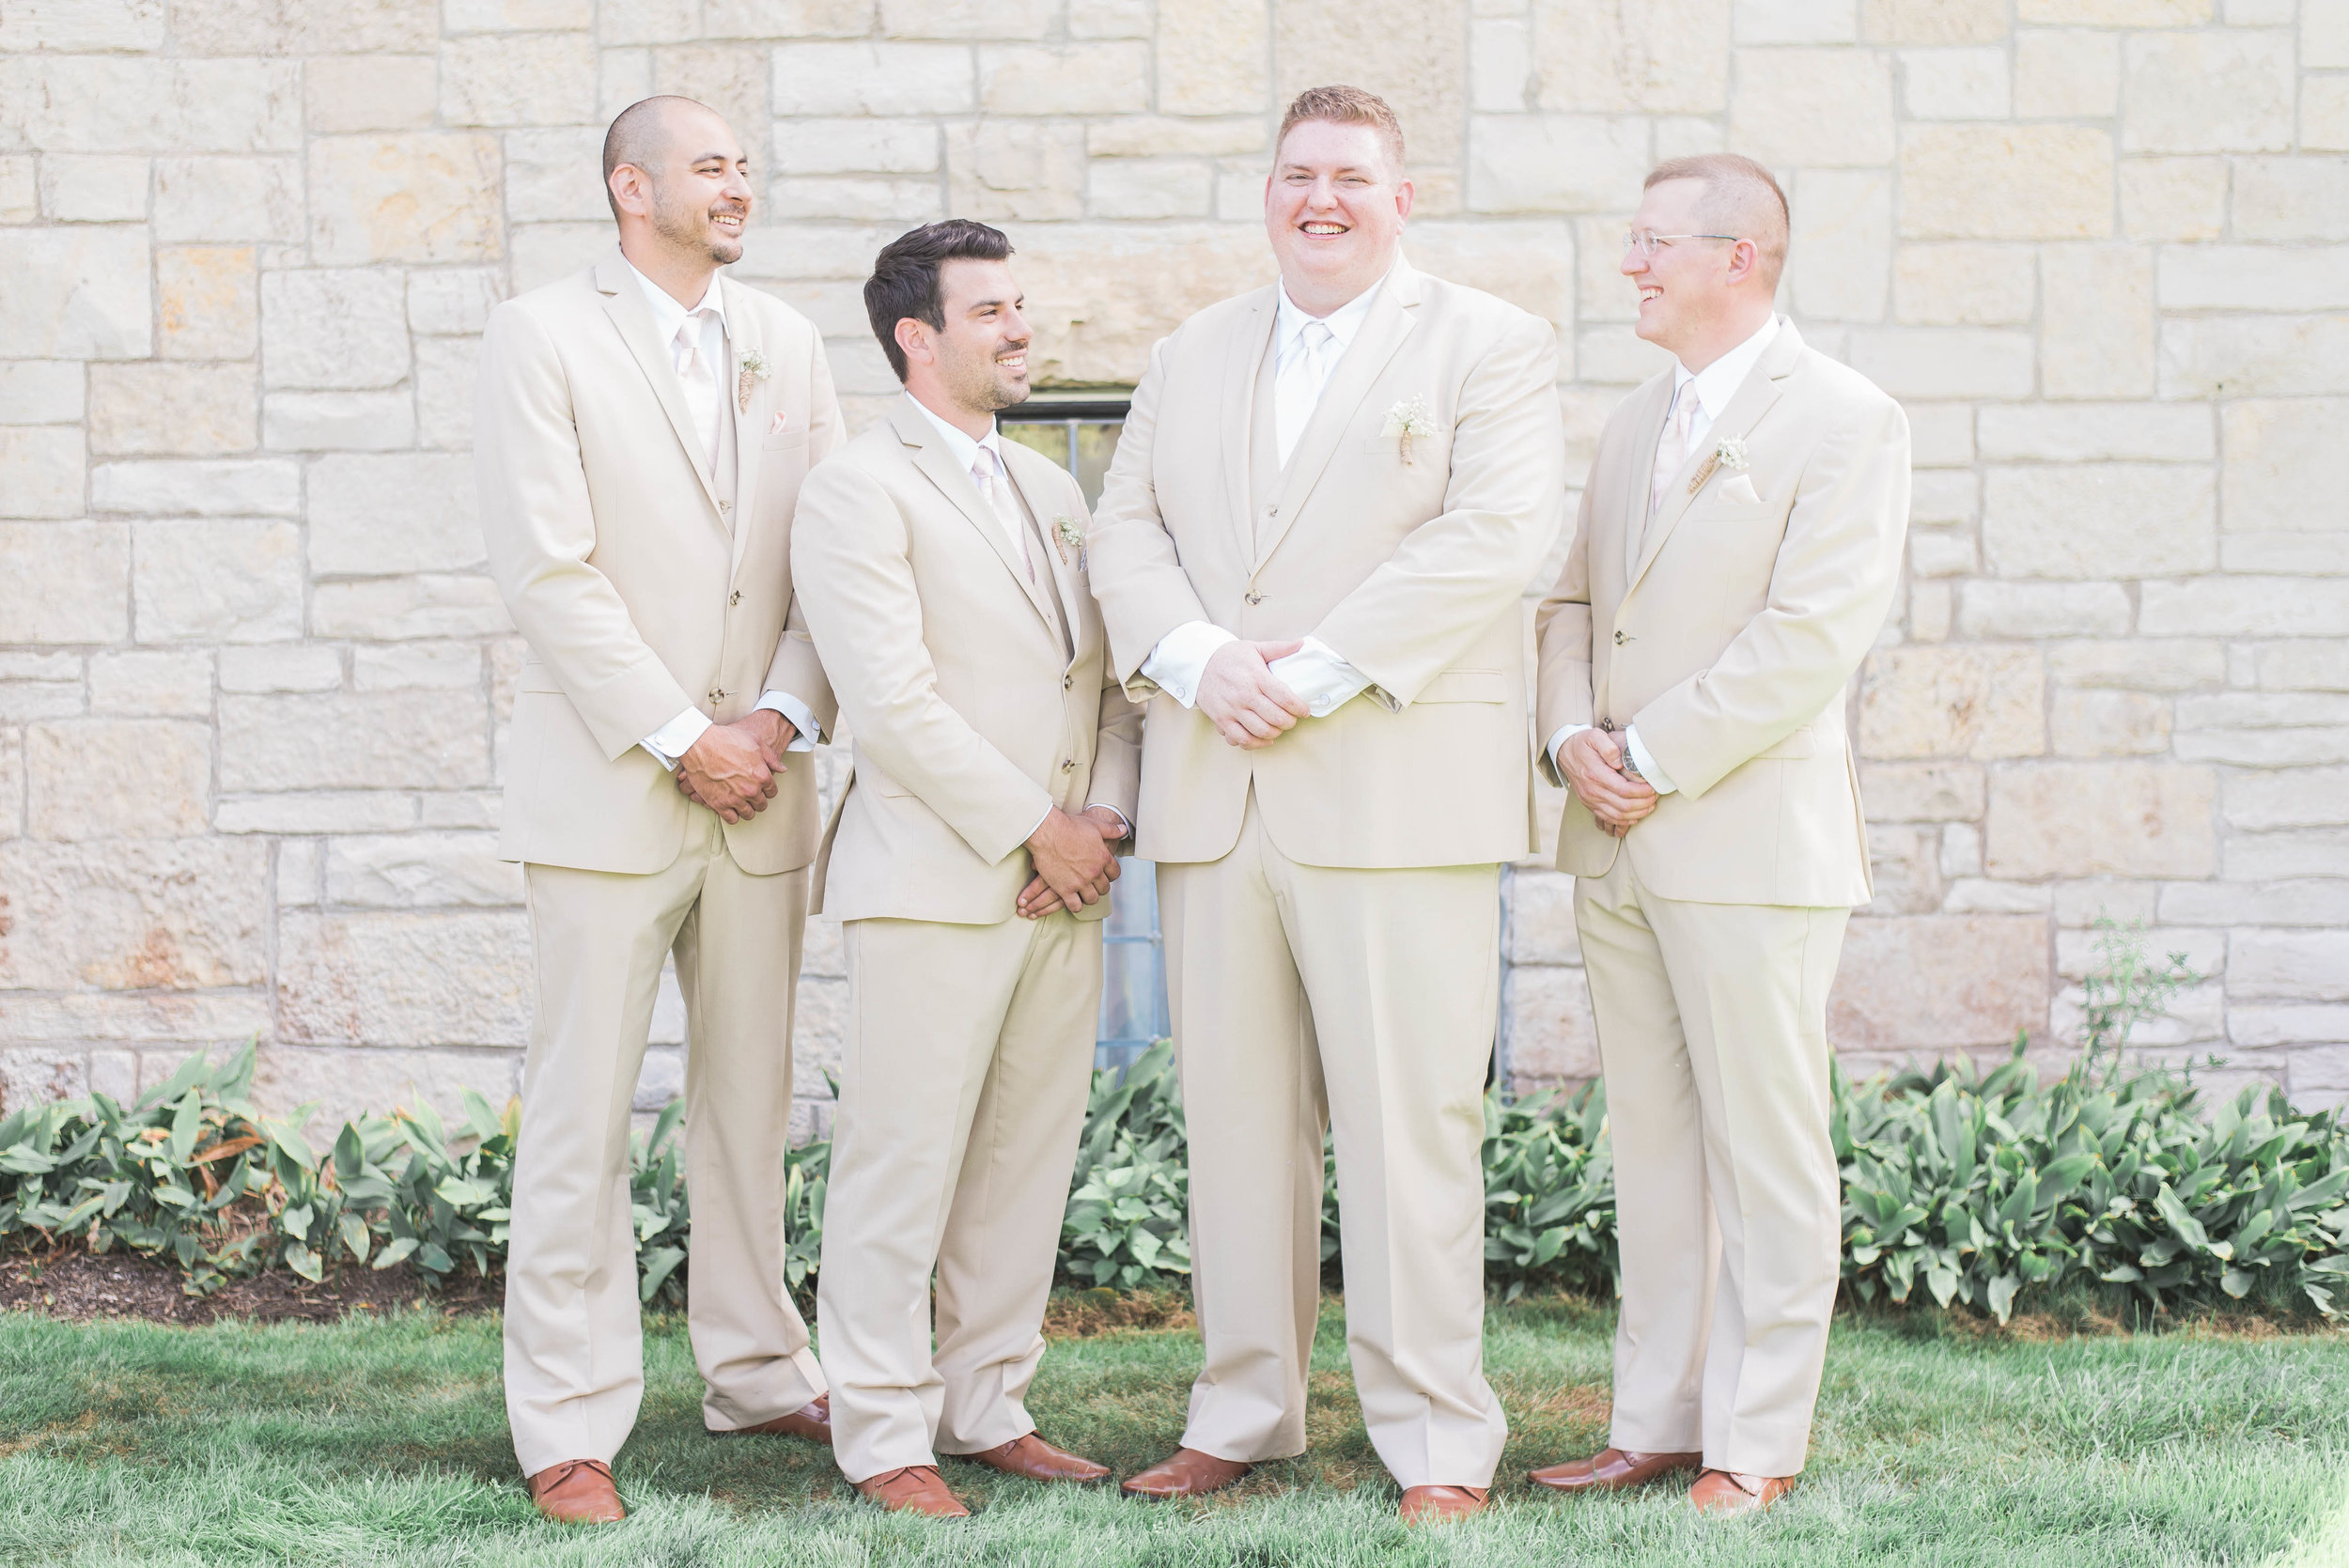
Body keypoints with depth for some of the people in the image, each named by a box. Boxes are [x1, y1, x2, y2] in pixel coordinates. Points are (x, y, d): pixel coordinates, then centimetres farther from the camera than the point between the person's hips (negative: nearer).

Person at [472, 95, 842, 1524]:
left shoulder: (786, 344, 13)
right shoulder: (542, 336, -3)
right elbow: (549, 567, -10)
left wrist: (785, 719, -6)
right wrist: (679, 739, -12)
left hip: (761, 785, 5)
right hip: (610, 787, -5)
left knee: (753, 1098, 11)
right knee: (582, 1120, -3)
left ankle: (758, 1370, 23)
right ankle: (570, 1429, 1)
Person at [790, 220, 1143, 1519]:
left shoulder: (1048, 486, 19)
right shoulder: (858, 490, -6)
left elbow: (1106, 670, 17)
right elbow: (893, 702, -14)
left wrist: (1106, 815, 0)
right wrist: (1036, 830, -12)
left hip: (1060, 885, 7)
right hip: (934, 879, -7)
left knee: (1026, 1165, 10)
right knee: (902, 1168, -4)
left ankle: (989, 1410, 19)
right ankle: (885, 1436, 3)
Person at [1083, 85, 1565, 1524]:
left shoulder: (1491, 347, 4)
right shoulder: (1194, 357, 20)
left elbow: (1498, 533, -9)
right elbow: (1126, 531, 14)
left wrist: (1320, 671, -15)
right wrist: (1195, 658, -7)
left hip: (1398, 795, -5)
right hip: (1212, 797, 5)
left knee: (1409, 1122, -6)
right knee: (1237, 1118, 6)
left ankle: (1438, 1440, 0)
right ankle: (1244, 1414, 15)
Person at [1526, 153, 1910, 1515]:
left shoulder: (1846, 421, -7)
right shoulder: (1637, 424, 18)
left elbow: (1814, 633, -16)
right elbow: (1573, 598, 18)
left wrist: (1655, 762, -15)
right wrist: (1571, 734, -2)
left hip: (1752, 840, -7)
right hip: (1619, 845, 7)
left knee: (1767, 1154, -2)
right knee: (1652, 1146, 11)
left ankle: (1758, 1443, 4)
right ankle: (1658, 1420, 17)